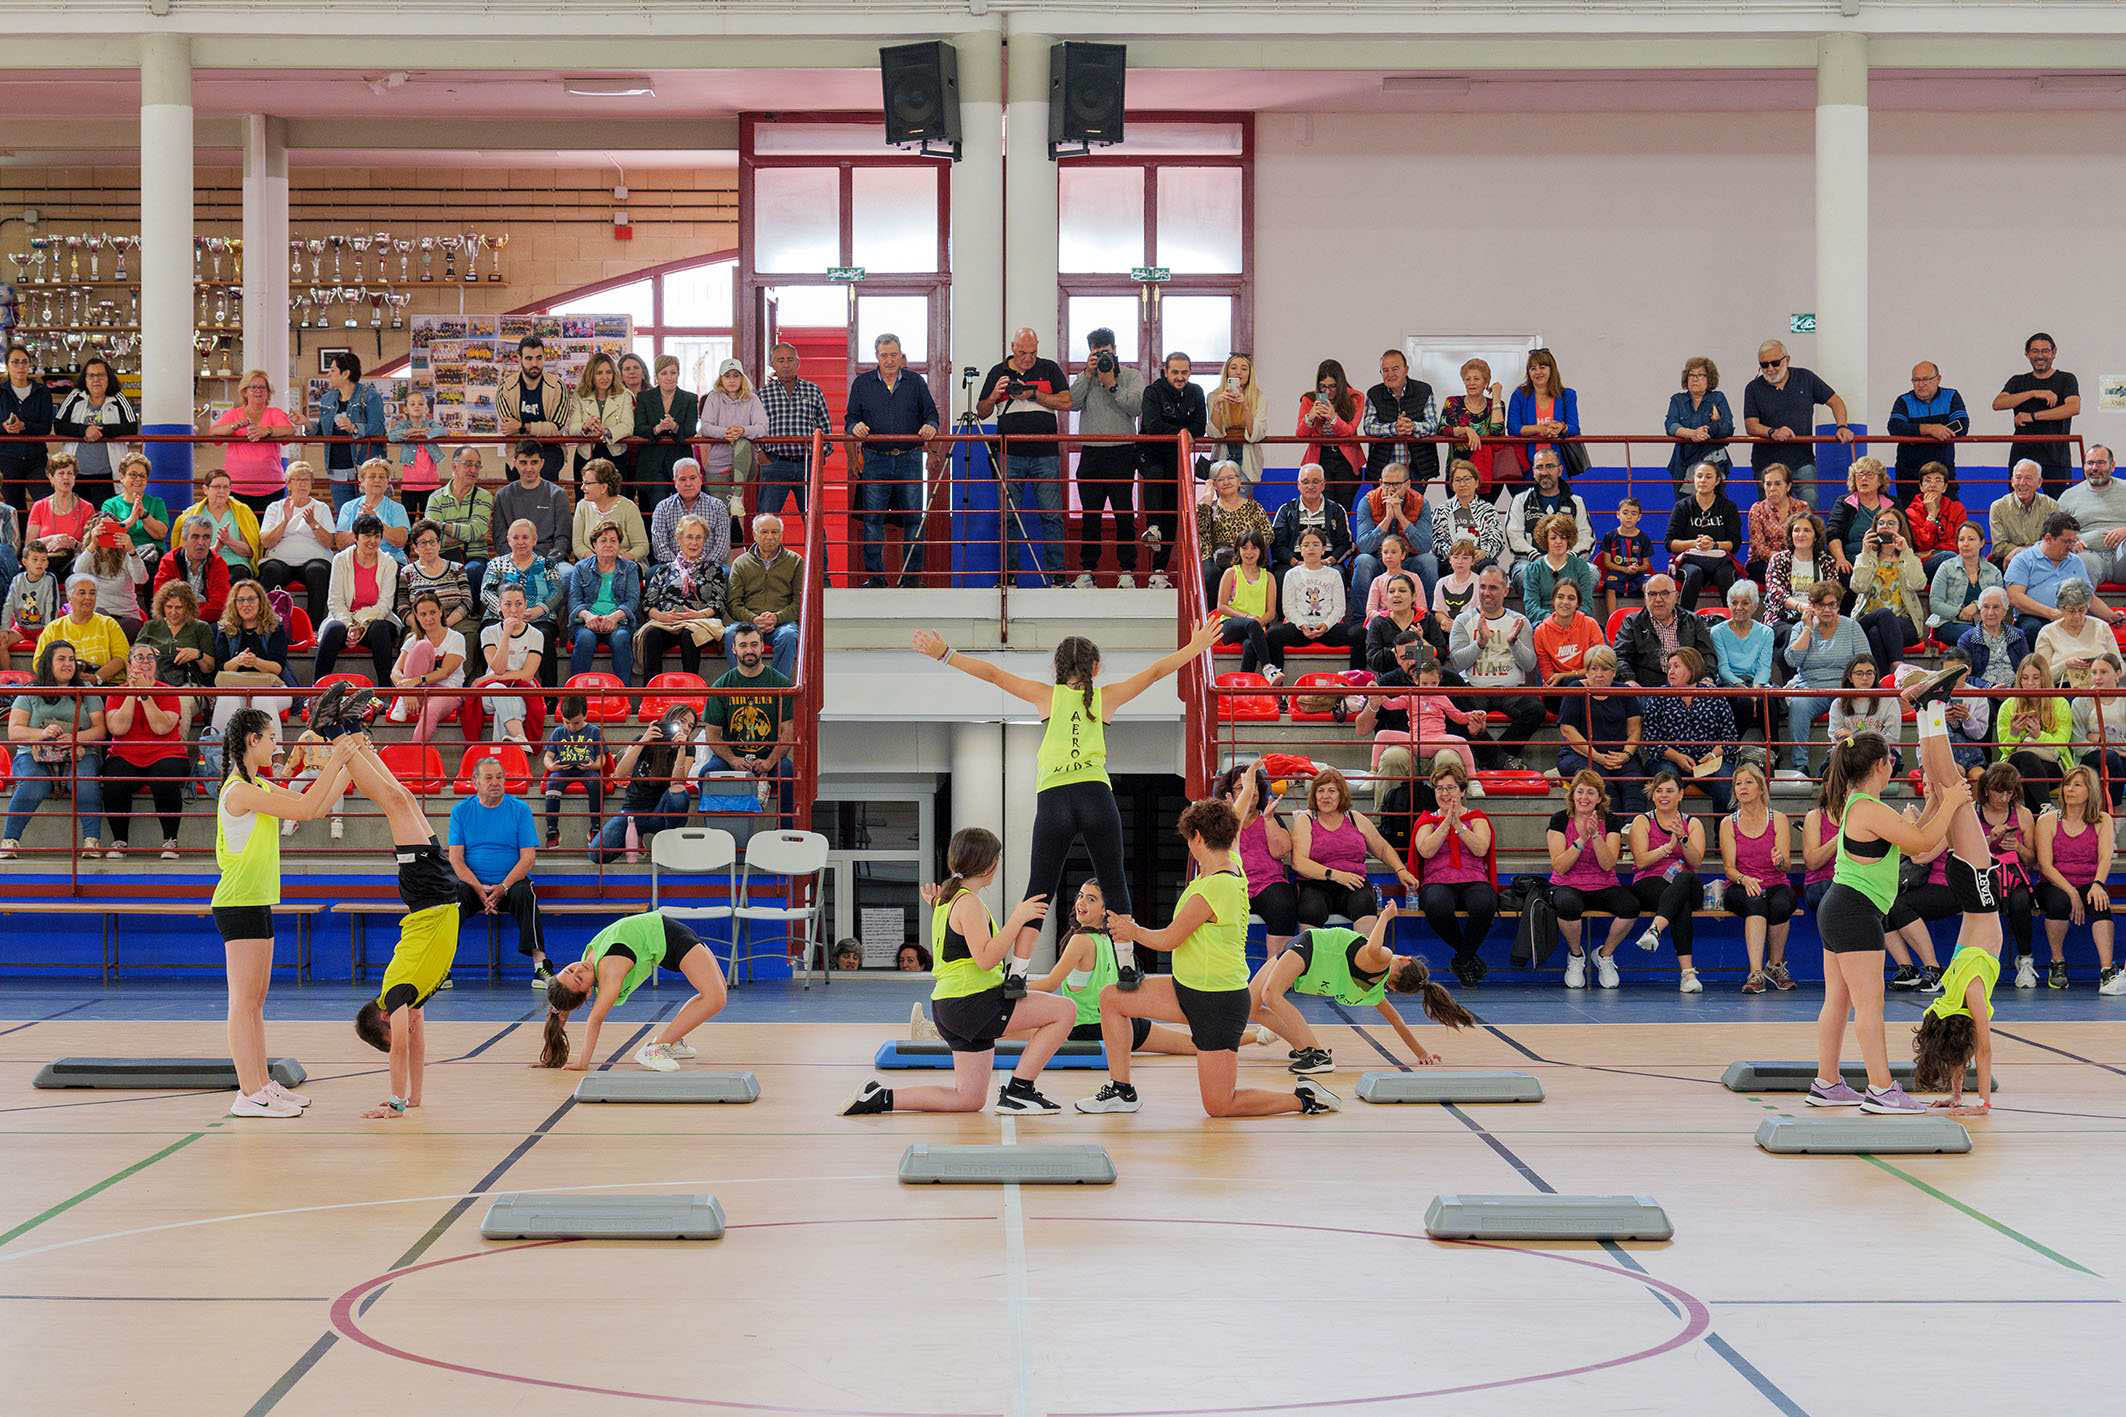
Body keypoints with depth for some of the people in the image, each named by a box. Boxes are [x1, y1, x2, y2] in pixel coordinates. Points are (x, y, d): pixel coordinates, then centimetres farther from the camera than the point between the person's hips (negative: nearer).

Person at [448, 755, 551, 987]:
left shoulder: (520, 809, 4)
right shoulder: (461, 811, 7)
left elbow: (528, 858, -2)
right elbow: (456, 858, 1)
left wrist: (503, 887, -17)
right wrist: (479, 889, -15)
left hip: (510, 883, -1)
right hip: (473, 884, 1)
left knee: (525, 894, -33)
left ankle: (540, 965, -33)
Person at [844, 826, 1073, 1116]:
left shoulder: (947, 898, 15)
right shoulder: (969, 902, -14)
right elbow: (985, 959, -24)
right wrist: (1017, 918, -23)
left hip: (948, 1005, 10)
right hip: (971, 1004, -10)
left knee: (969, 1099, 14)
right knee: (1064, 1010, -12)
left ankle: (881, 1098, 7)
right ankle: (1018, 1092, -9)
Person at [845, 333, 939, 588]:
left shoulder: (915, 382, 9)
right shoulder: (862, 383, 9)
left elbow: (931, 414, 9)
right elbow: (850, 418, 9)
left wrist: (930, 426, -13)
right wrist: (855, 428, -14)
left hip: (910, 460, 0)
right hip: (875, 460, 0)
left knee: (913, 519, 0)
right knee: (871, 519, -1)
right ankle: (874, 574, 5)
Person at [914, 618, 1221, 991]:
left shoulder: (1047, 695, 10)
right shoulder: (1105, 696, 12)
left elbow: (993, 674, 7)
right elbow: (1155, 671, 20)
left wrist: (944, 654, 11)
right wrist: (1195, 647, 31)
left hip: (1052, 799, 0)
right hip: (1096, 795, 0)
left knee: (1038, 890, 5)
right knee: (1114, 884, 15)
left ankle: (1017, 972, -5)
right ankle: (1127, 965, 14)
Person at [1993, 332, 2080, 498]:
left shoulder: (2065, 380, 8)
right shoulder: (2018, 381, 16)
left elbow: (2074, 407, -10)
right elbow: (1998, 404, -1)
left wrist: (2033, 416, -10)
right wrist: (2034, 393, -10)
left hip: (2056, 459, -2)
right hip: (2022, 454, 2)